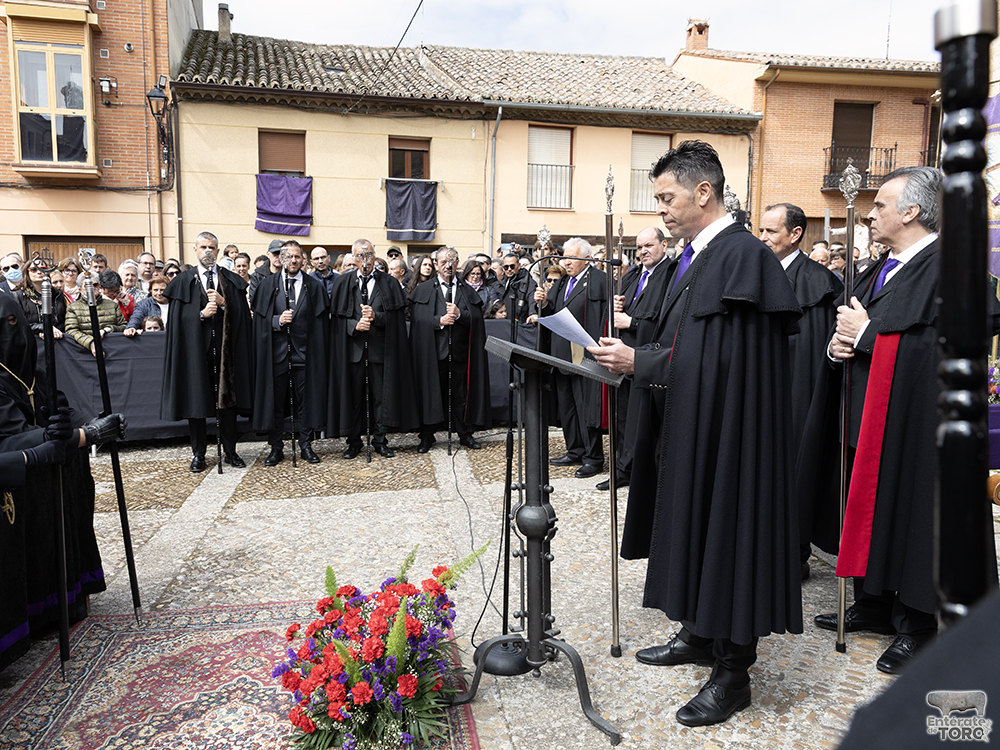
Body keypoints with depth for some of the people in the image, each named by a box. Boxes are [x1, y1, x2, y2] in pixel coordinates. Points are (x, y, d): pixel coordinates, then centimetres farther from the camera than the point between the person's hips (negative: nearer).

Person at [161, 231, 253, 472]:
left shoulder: (232, 281, 9)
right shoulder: (182, 282, 6)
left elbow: (241, 314, 2)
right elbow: (179, 318, -1)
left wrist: (223, 303, -13)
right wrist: (201, 314, -16)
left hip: (225, 349, 1)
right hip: (195, 350, -1)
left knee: (227, 398, 6)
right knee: (196, 400, 3)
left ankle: (230, 451, 18)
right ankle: (198, 454, 16)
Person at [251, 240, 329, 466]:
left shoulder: (315, 286, 5)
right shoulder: (268, 285, 6)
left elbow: (321, 322, 3)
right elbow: (259, 319, 4)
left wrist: (314, 346, -5)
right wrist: (278, 320, -13)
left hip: (304, 352, 0)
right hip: (276, 351, 0)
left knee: (305, 400, 5)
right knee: (275, 402, 5)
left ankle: (305, 445, 17)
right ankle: (276, 448, 17)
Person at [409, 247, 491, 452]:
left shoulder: (468, 291, 12)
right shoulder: (423, 290, 6)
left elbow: (477, 318, 2)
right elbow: (418, 319, -3)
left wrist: (459, 314, -14)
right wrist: (439, 320, -15)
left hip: (460, 351, 2)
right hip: (433, 350, -1)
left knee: (461, 394, 7)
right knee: (432, 393, 3)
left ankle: (465, 433, 19)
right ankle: (427, 436, 13)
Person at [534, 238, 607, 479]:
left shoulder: (600, 280, -7)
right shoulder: (562, 283, 18)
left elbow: (610, 313, -15)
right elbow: (552, 313, 18)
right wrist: (543, 303, -4)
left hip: (585, 356, -8)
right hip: (562, 356, 8)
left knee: (586, 407, -3)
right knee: (566, 407, 15)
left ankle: (593, 458, 8)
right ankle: (575, 452, 27)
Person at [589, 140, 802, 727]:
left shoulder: (743, 255, -17)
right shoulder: (693, 258, 12)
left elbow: (718, 357, -24)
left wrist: (638, 361, -19)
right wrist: (634, 356, 2)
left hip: (723, 431, -9)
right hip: (686, 427, 10)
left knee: (724, 533, 1)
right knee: (692, 529, 18)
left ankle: (733, 673, 18)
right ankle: (698, 636, 37)